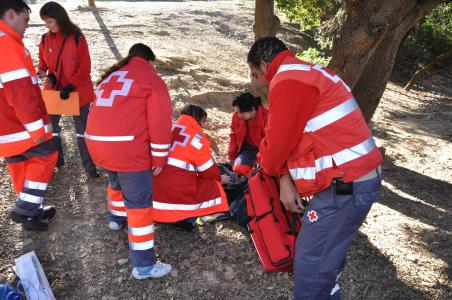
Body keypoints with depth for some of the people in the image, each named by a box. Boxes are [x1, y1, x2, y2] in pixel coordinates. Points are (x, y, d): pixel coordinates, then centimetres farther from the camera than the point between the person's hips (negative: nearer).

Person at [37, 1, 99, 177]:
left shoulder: (77, 38, -12)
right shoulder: (46, 40, 0)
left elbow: (85, 68, -12)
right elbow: (43, 63, 11)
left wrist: (70, 86, -19)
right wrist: (47, 74, -10)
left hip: (77, 91, -4)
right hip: (53, 90, 4)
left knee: (83, 129, 6)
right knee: (50, 127, 10)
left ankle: (89, 164, 18)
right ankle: (55, 160, 30)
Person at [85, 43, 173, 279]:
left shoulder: (110, 76, 23)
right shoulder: (151, 78, 3)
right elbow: (159, 120, -6)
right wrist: (159, 157, 1)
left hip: (96, 142, 8)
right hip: (127, 147, -7)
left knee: (117, 181, 34)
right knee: (139, 201, 0)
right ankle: (144, 265, 5)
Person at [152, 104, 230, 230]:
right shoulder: (197, 137, -7)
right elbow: (208, 170, 0)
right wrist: (219, 178, 22)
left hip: (156, 192, 7)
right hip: (179, 192, -7)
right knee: (214, 187, 16)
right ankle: (187, 218, -2)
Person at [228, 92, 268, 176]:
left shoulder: (267, 116, -22)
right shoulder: (236, 116, -8)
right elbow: (233, 137, 5)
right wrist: (231, 157, 4)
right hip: (248, 148, 4)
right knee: (238, 169, -19)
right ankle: (253, 162, 12)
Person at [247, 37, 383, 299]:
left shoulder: (288, 81, -15)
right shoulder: (304, 73, 19)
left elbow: (278, 140, -13)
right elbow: (292, 135, 16)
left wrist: (266, 167, 9)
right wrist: (286, 179, 7)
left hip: (345, 185, -10)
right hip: (355, 178, 10)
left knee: (311, 262, -1)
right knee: (327, 252, 21)